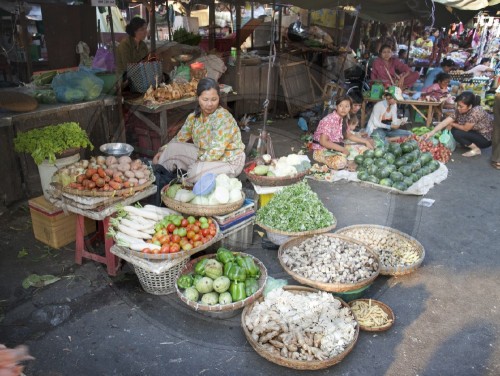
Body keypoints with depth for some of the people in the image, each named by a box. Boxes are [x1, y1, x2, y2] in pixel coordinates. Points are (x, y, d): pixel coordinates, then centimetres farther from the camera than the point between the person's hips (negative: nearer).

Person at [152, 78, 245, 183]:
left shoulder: (223, 118, -25)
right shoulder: (194, 116, -3)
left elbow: (216, 151, -30)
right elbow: (180, 138, 9)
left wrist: (197, 163, -26)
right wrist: (163, 151, -3)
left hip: (228, 160, -7)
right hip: (204, 155, 7)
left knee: (198, 171, -33)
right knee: (173, 148, -8)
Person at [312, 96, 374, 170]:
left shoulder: (344, 119, 4)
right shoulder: (329, 120, -22)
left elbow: (349, 135, 17)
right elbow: (323, 141, -26)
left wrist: (365, 141, 9)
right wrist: (342, 149, -24)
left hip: (336, 147, 8)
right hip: (322, 150, -8)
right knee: (341, 162, -35)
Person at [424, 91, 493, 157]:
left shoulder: (476, 111, -31)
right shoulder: (460, 111, -9)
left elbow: (465, 128, -24)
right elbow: (445, 122, -15)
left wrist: (452, 124, -8)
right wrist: (432, 132, -26)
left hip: (486, 138, -8)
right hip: (475, 133, 8)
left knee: (457, 134, -22)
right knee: (453, 130, -3)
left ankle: (476, 149, -5)